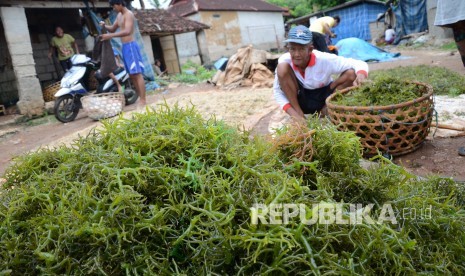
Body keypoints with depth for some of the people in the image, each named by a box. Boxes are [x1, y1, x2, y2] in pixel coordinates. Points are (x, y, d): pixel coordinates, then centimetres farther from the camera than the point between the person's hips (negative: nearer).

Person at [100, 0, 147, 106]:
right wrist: (105, 26, 5)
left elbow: (127, 31, -24)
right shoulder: (119, 16, 18)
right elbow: (113, 29, 27)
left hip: (131, 46, -10)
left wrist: (110, 36, -30)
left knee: (137, 73, -13)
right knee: (131, 74, 9)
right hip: (125, 47, 10)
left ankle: (143, 100, -15)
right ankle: (140, 98, 14)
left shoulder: (129, 14, -10)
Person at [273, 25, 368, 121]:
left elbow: (359, 63, -22)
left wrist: (361, 75, -46)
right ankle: (298, 113, -15)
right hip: (300, 100, 0)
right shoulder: (284, 60, -21)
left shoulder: (323, 59, -25)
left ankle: (326, 109, -6)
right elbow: (278, 91, -16)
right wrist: (293, 113, -30)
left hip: (323, 98, 0)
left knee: (351, 74, -24)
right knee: (282, 67, -26)